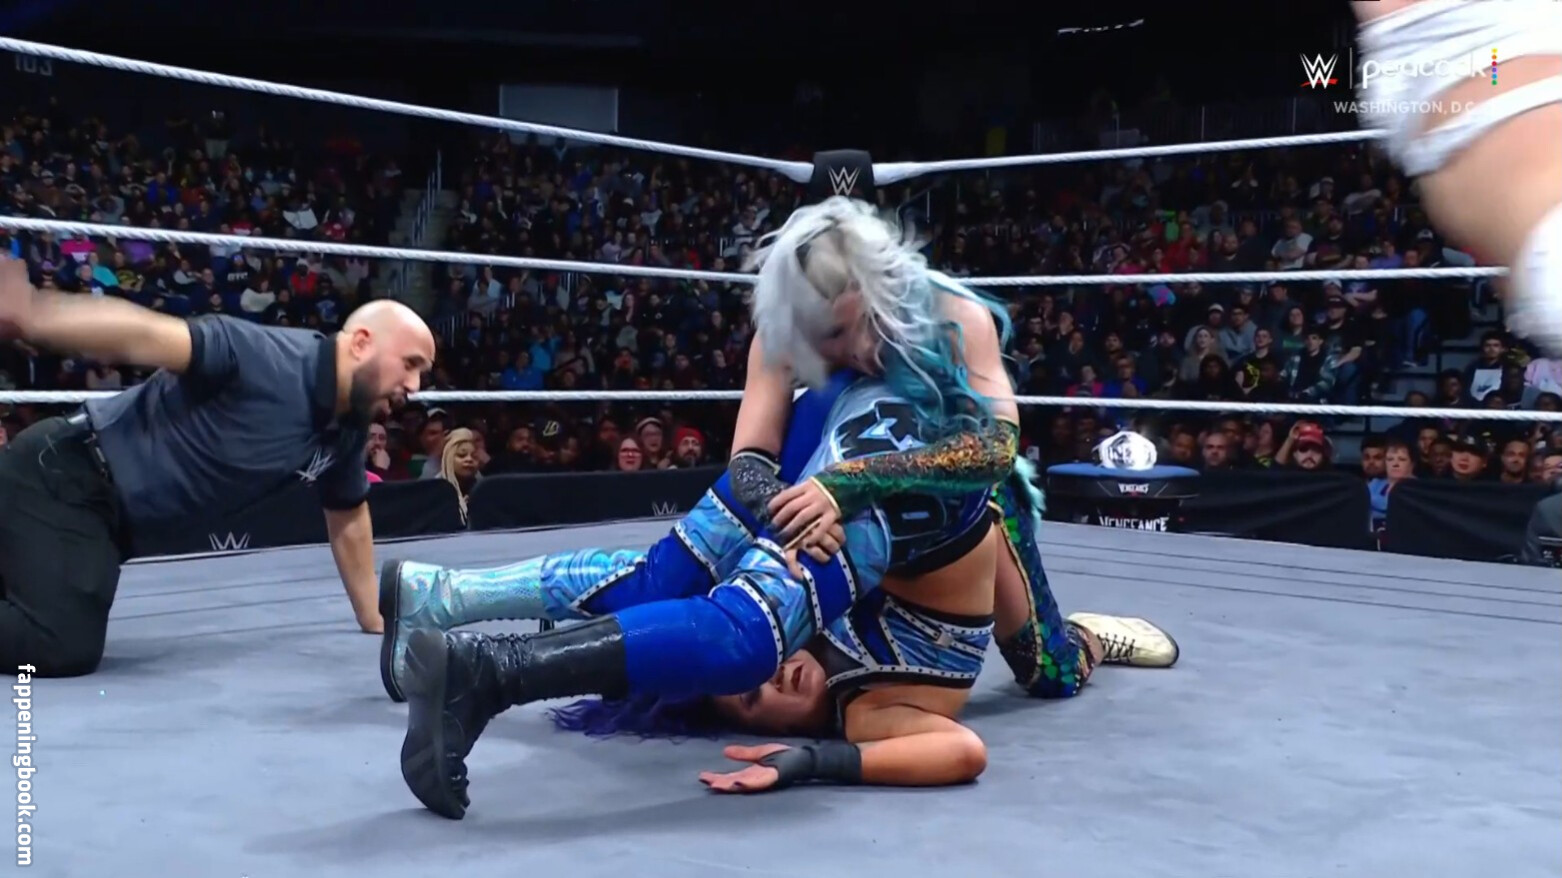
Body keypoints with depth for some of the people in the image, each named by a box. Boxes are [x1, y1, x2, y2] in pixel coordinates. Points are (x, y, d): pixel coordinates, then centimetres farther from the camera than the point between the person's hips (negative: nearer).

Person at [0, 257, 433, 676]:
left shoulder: (348, 431, 1)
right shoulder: (267, 357, -24)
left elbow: (348, 518, 17)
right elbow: (143, 337, -34)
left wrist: (374, 618, 19)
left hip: (108, 512, 9)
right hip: (65, 473, -9)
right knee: (64, 648, -23)